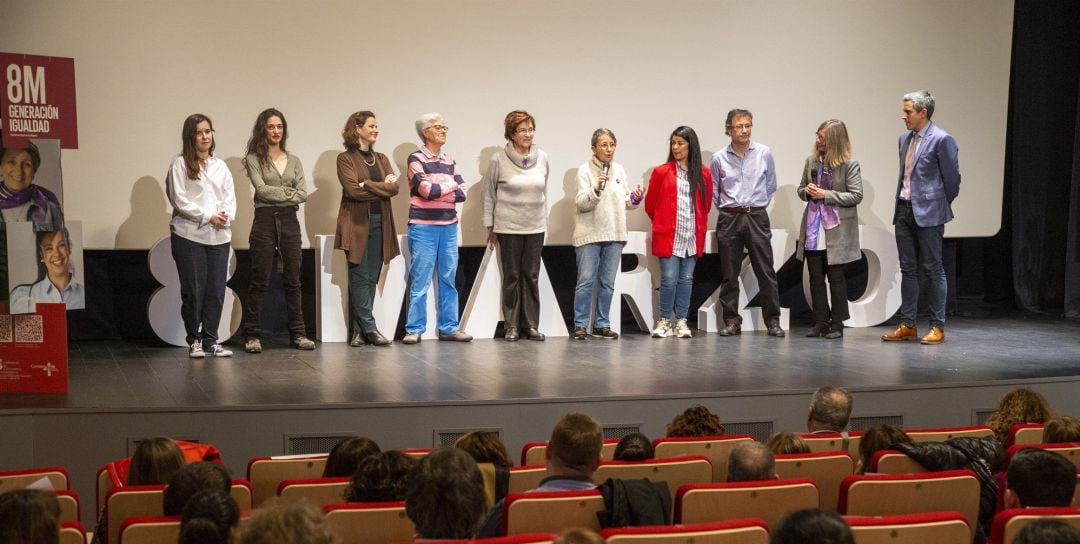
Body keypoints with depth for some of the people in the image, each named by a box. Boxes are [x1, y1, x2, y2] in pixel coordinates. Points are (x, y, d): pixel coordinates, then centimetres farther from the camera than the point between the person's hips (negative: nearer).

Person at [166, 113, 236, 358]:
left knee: (216, 291, 3)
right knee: (193, 290, -1)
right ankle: (194, 340, 11)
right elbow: (180, 200, -9)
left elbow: (230, 198, 11)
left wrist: (226, 216, -9)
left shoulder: (220, 166, 15)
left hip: (219, 236, 4)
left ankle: (210, 340, 11)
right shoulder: (180, 164, -1)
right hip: (189, 235, -4)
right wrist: (208, 216, -12)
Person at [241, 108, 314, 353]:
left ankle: (298, 333, 12)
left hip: (290, 222, 4)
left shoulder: (294, 161, 13)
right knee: (259, 281, -2)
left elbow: (303, 194, 3)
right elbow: (262, 189, -11)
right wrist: (288, 192, -3)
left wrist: (277, 194, -7)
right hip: (265, 221, -4)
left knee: (293, 280, 7)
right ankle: (252, 335, 2)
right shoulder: (254, 159, 2)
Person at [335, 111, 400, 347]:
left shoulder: (381, 159, 17)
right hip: (357, 223, -5)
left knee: (371, 280, 4)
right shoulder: (345, 159, 0)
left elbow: (394, 187, 1)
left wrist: (368, 185, -11)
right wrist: (382, 188, -7)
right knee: (360, 278, -5)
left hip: (380, 223, 5)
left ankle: (358, 330, 7)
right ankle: (369, 328, -2)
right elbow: (353, 189, -13)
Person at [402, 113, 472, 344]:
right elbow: (426, 190, -16)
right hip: (423, 227, -5)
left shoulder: (450, 161, 13)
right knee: (420, 279, -4)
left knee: (448, 278, 6)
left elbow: (462, 194, 3)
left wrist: (436, 191, -9)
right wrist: (450, 185, -1)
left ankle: (449, 327, 12)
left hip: (448, 226, 5)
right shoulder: (416, 159, -2)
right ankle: (414, 329, 2)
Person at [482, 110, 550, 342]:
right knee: (511, 276, 4)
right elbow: (489, 194, 0)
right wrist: (490, 226, 1)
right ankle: (512, 326, 10)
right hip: (508, 227, -3)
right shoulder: (498, 160, -7)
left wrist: (544, 219, 14)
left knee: (531, 276, 6)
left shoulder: (542, 158, 4)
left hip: (536, 227, 3)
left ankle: (531, 325, 12)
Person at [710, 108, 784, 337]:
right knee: (729, 274, 4)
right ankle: (731, 321, 11)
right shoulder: (719, 158, 1)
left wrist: (758, 205, 10)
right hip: (729, 219, 1)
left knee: (766, 271, -1)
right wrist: (728, 208, 9)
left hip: (757, 217, 0)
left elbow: (771, 186, 12)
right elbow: (714, 192, 12)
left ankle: (773, 320, 5)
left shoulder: (764, 153, 1)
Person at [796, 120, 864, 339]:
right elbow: (801, 189, 18)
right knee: (815, 277, 6)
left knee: (836, 277, 3)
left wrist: (826, 195, -16)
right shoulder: (811, 161, 7)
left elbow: (856, 195, -11)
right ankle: (820, 322, 14)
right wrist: (806, 191, -6)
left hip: (836, 231, -5)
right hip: (813, 229, 5)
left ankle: (837, 324, 12)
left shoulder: (849, 164, -8)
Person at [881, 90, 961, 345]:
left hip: (928, 213, -7)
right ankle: (907, 325, 15)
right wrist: (901, 204, 15)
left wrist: (940, 206, 3)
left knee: (933, 270, -1)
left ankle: (937, 327, 5)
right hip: (904, 211, 7)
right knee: (908, 269, 10)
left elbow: (952, 179, -7)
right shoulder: (905, 139, 12)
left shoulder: (942, 140, -11)